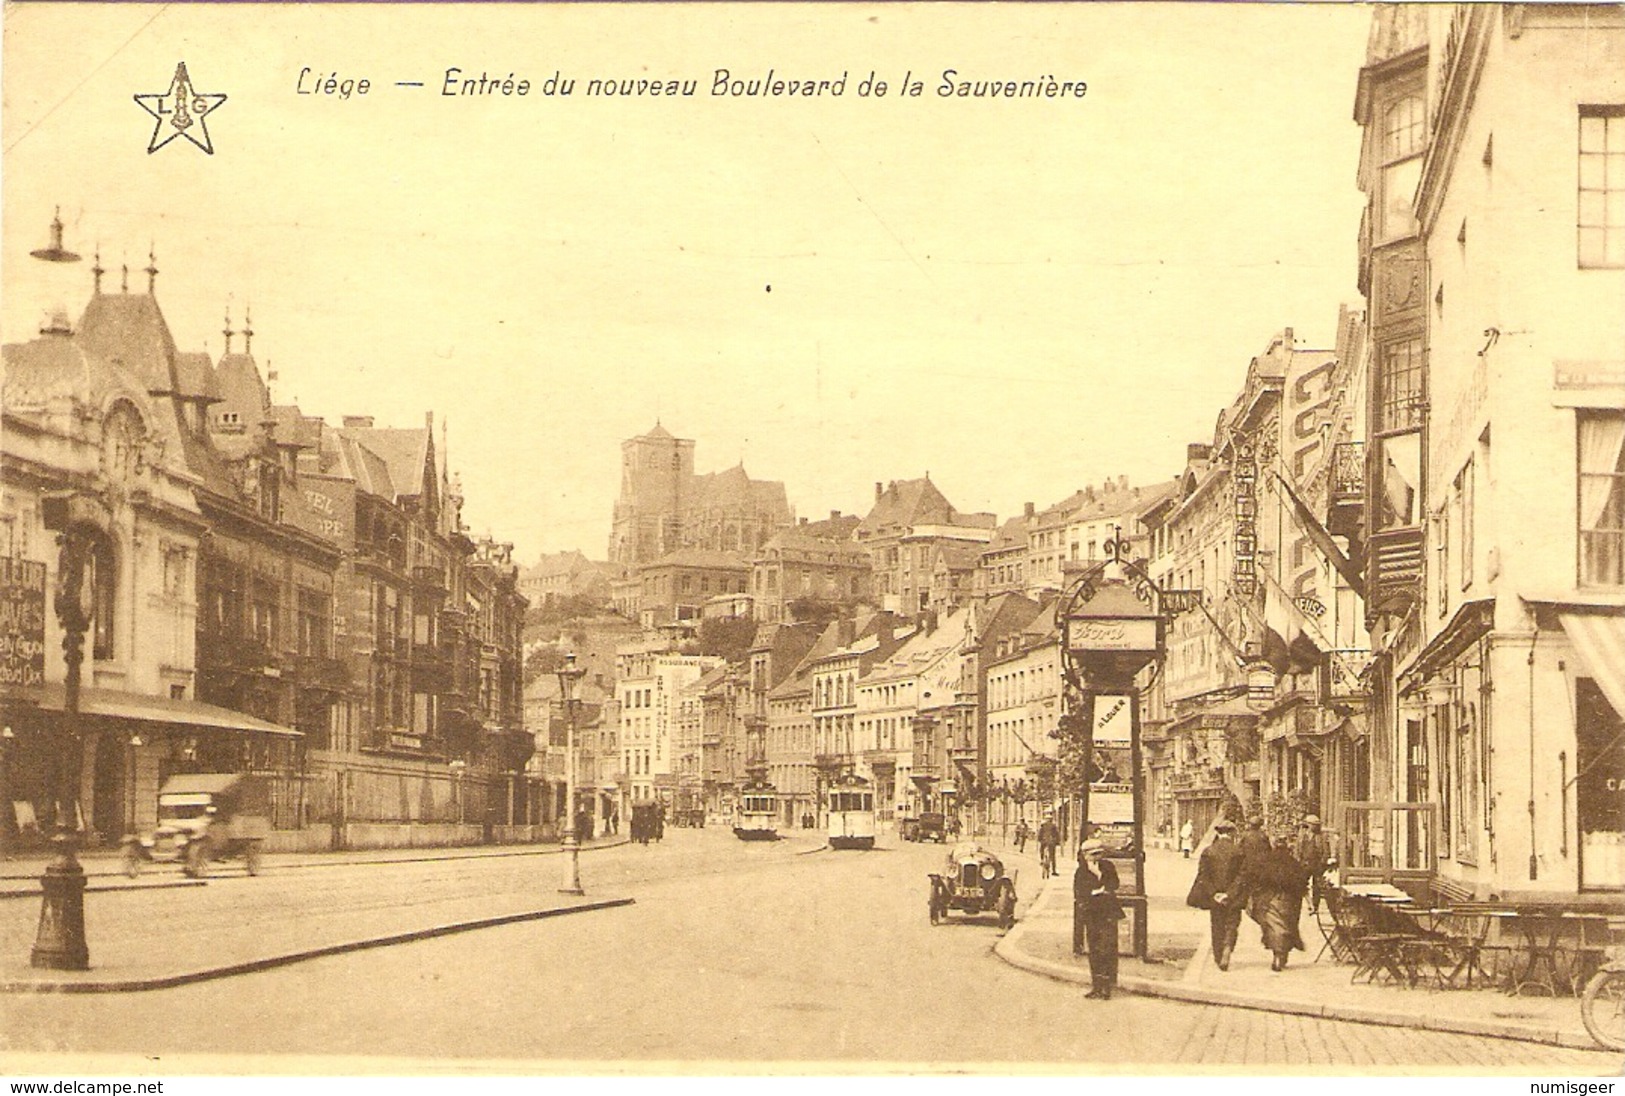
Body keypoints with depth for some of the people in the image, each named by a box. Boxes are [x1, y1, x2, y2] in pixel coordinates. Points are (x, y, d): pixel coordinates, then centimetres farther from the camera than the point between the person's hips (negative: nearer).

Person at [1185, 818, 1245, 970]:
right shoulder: (1238, 851, -7)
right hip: (1233, 899, -2)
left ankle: (1219, 958, 16)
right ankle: (1227, 947, -17)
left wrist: (1213, 894, -8)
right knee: (1232, 925, 8)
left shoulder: (1208, 851, -3)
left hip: (1214, 897, 2)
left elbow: (1203, 876, -6)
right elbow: (1241, 876, -11)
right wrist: (1229, 894, -11)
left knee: (1217, 928, 13)